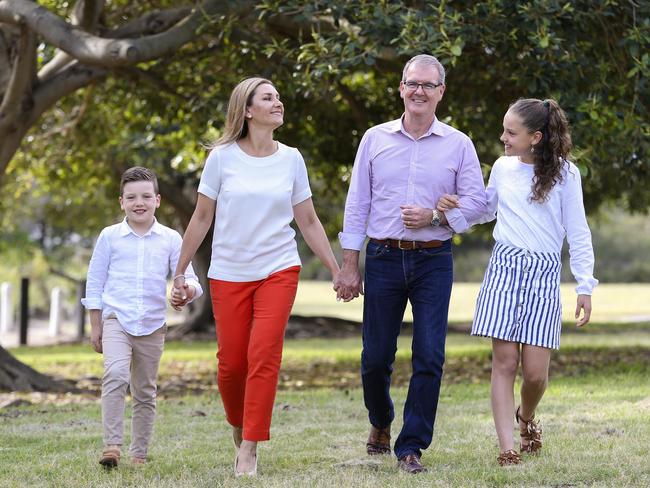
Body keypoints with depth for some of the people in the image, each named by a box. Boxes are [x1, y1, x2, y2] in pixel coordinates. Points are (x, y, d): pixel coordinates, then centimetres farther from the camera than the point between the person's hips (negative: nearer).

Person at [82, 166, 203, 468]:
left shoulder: (170, 239, 4)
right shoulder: (110, 236, 2)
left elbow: (188, 277, 2)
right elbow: (95, 282, 7)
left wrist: (189, 289, -23)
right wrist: (95, 326, 5)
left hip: (152, 326, 2)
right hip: (116, 319, -2)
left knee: (145, 392, 10)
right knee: (115, 375, -25)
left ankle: (139, 454, 20)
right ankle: (112, 446, -26)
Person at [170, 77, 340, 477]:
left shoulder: (291, 159, 5)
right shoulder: (222, 158, -1)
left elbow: (309, 222, 10)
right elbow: (202, 219, 6)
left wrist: (337, 271, 8)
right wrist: (180, 272, 5)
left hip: (279, 270, 0)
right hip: (229, 274, 0)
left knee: (264, 356, -13)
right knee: (231, 363, 0)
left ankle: (249, 450, -9)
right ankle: (239, 427, 28)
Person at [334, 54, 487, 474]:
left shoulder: (458, 145, 4)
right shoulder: (376, 139, 6)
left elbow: (476, 201, 4)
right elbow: (357, 204, 7)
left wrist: (436, 217, -12)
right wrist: (349, 265, 3)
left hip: (434, 261, -1)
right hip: (383, 258, 1)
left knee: (429, 357, -7)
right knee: (376, 356, 5)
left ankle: (411, 446, 2)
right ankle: (380, 423, 33)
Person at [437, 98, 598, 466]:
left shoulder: (565, 173, 1)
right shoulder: (503, 167, 10)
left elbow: (578, 234, 2)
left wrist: (585, 286, -4)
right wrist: (455, 208, 7)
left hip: (545, 274, -2)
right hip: (504, 268, 2)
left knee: (535, 371, -4)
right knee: (505, 362, -7)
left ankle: (527, 416, 29)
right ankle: (508, 448, -6)